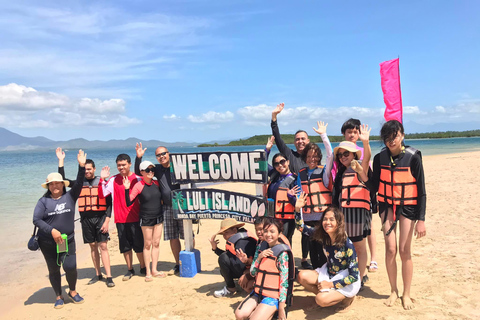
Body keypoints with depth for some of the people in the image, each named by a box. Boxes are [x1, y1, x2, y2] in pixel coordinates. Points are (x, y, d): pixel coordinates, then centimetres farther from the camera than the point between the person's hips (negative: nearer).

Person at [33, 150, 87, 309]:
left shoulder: (70, 196, 0)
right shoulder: (44, 200, -2)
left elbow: (79, 183, -13)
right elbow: (36, 219, -7)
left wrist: (81, 166, -25)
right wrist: (52, 230, -18)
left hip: (67, 240, 0)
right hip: (47, 242, 0)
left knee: (70, 266, -9)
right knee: (53, 270, 10)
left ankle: (72, 291, 18)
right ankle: (58, 297, 29)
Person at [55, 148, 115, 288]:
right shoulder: (80, 183, 10)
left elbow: (109, 203, -1)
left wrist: (107, 220, -8)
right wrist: (61, 160, -3)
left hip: (100, 218, -3)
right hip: (86, 219, 3)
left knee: (103, 246, -6)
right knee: (93, 246, 9)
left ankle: (109, 277, -3)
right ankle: (98, 274, 20)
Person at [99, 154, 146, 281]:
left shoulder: (137, 179, -2)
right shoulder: (114, 180, 4)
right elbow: (102, 194, -1)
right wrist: (102, 180, -11)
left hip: (135, 218, -2)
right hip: (120, 219, 2)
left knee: (139, 245, 5)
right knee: (125, 246, 10)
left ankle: (143, 268, 23)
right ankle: (130, 270, 25)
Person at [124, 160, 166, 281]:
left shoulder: (157, 184, 2)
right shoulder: (138, 186, -11)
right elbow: (128, 203, -14)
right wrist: (127, 189, -25)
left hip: (158, 217, 4)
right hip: (146, 219, -4)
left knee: (156, 243, 9)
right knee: (147, 244, 4)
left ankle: (154, 270, 19)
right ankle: (148, 272, 15)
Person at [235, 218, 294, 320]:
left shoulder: (282, 253, -14)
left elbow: (284, 281, -14)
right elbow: (252, 273, 7)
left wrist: (281, 308, -15)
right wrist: (259, 257, -12)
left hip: (273, 296, -6)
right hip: (258, 292, 6)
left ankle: (272, 311, 7)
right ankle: (260, 310, 12)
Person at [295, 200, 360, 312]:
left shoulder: (347, 244, -25)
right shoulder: (323, 237, -10)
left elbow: (354, 276, -22)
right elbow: (301, 227, -3)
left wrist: (331, 284, -23)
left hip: (346, 281, -6)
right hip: (329, 274, 6)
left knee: (321, 300, -26)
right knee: (302, 276, -15)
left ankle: (348, 297, 2)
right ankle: (327, 294, 5)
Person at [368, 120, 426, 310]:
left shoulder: (413, 157, -13)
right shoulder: (380, 158, -4)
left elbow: (421, 189, -10)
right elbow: (375, 186, 4)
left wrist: (421, 220, -11)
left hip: (408, 207, -2)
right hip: (387, 205, 2)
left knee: (405, 251, 1)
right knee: (390, 249, 0)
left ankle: (406, 294, 20)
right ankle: (393, 291, 20)